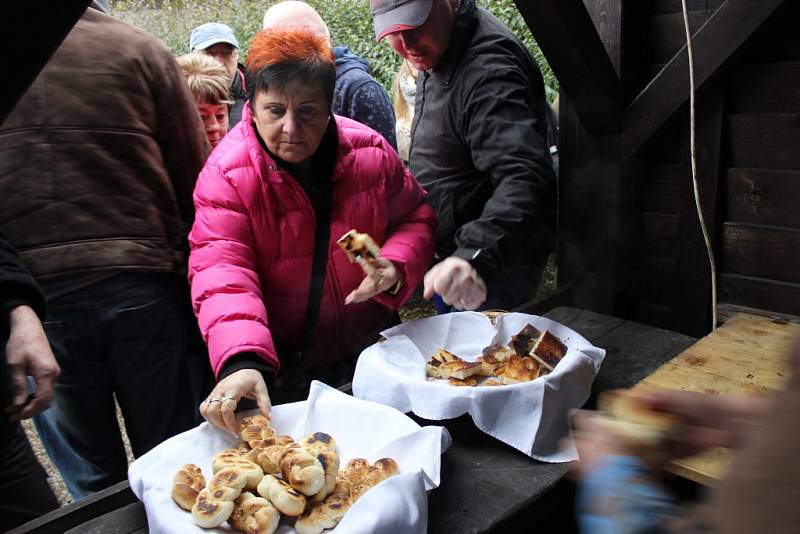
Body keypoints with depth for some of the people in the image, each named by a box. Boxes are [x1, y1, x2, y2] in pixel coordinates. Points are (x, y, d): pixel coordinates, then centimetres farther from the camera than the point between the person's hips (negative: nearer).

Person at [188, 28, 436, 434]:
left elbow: (415, 217, 4)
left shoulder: (370, 150, -8)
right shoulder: (226, 174, -17)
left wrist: (395, 266, -18)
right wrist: (241, 362, -43)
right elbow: (222, 273, -26)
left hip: (370, 350, 4)